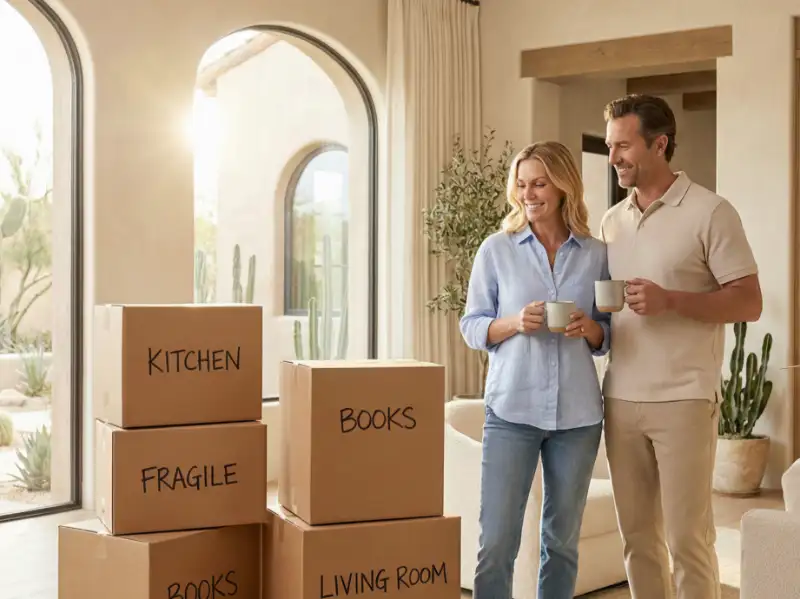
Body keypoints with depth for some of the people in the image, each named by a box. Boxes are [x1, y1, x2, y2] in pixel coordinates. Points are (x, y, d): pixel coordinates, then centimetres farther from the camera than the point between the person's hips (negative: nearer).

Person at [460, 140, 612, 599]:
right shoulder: (496, 249, 1)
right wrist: (514, 323, -15)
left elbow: (608, 337, 11)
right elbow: (472, 327, 3)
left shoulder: (597, 254, 4)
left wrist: (590, 329, -12)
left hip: (578, 412, 2)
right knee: (497, 541, -5)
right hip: (512, 408, -2)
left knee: (563, 540, 12)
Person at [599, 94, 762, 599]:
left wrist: (669, 300, -18)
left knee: (687, 538, -2)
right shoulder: (612, 221, 13)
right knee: (637, 536, 10)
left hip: (683, 400, -5)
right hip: (621, 399, 6)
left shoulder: (710, 212, -5)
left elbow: (749, 303, -8)